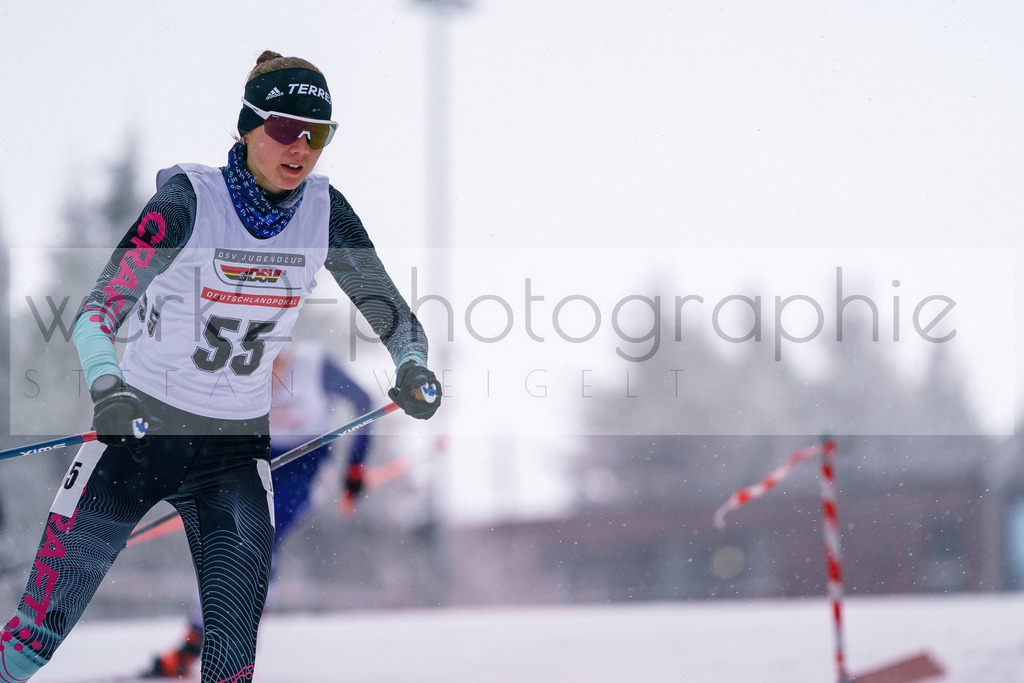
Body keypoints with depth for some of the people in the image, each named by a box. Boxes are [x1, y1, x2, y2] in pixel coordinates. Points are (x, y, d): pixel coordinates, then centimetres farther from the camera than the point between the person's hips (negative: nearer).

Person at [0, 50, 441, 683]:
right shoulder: (188, 199, -15)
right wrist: (106, 386, -41)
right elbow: (98, 312, -20)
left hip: (236, 446, 3)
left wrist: (412, 368, -21)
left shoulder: (324, 209, -3)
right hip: (139, 427, -3)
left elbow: (393, 316, 2)